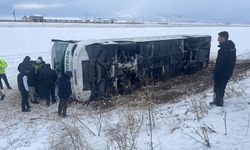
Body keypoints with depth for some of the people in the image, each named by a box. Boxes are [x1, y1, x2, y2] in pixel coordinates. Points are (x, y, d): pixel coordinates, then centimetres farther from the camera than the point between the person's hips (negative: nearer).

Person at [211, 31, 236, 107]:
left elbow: (220, 63, -27)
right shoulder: (231, 46, 5)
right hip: (228, 71, 9)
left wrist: (214, 72, -20)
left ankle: (219, 102, 18)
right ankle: (218, 100, 34)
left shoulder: (224, 48, -26)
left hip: (222, 72, -9)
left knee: (218, 87, 7)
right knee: (222, 86, 21)